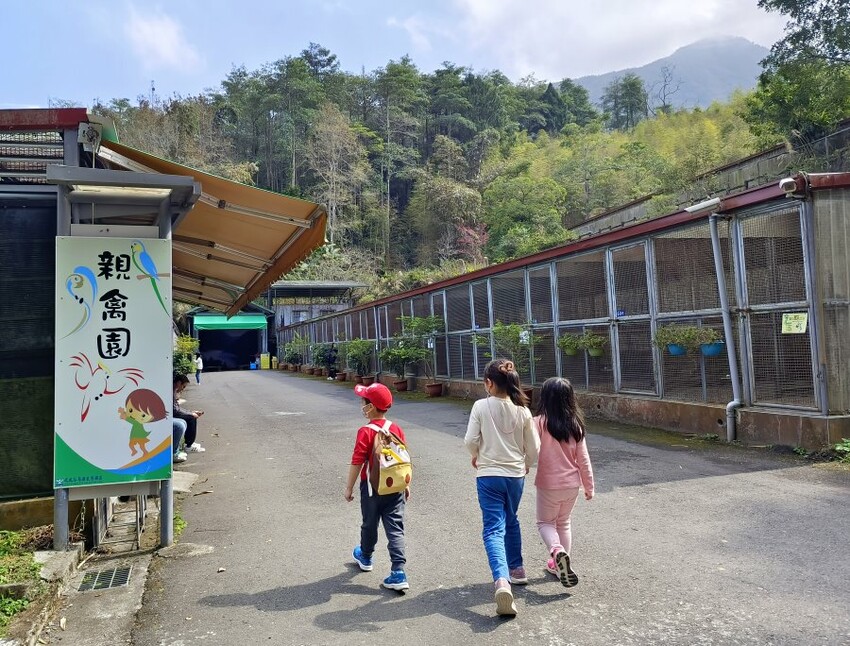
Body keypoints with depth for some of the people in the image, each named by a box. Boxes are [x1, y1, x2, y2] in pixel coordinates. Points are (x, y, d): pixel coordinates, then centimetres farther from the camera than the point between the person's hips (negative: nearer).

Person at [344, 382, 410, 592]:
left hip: (372, 488, -3)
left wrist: (349, 488, -6)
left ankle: (365, 557, 43)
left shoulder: (365, 432, -17)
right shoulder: (396, 429, -1)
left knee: (369, 524, 19)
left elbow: (357, 463, -16)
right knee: (395, 528, 2)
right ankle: (398, 573, -5)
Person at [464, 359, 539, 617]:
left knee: (494, 529, -4)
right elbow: (533, 448, 2)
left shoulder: (481, 406, -12)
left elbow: (471, 440, -12)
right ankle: (516, 569, 38)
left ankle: (502, 580, -22)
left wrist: (476, 456, 10)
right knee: (511, 522, 25)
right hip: (515, 475, 4)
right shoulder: (522, 410, -3)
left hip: (489, 475, -3)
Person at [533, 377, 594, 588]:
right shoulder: (576, 425, -4)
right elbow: (583, 459, 0)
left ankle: (557, 551, -13)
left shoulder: (539, 422, -16)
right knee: (564, 523, 22)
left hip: (548, 484, -4)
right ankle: (558, 563, 28)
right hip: (572, 484, 4)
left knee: (545, 523, 14)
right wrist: (589, 486, 9)